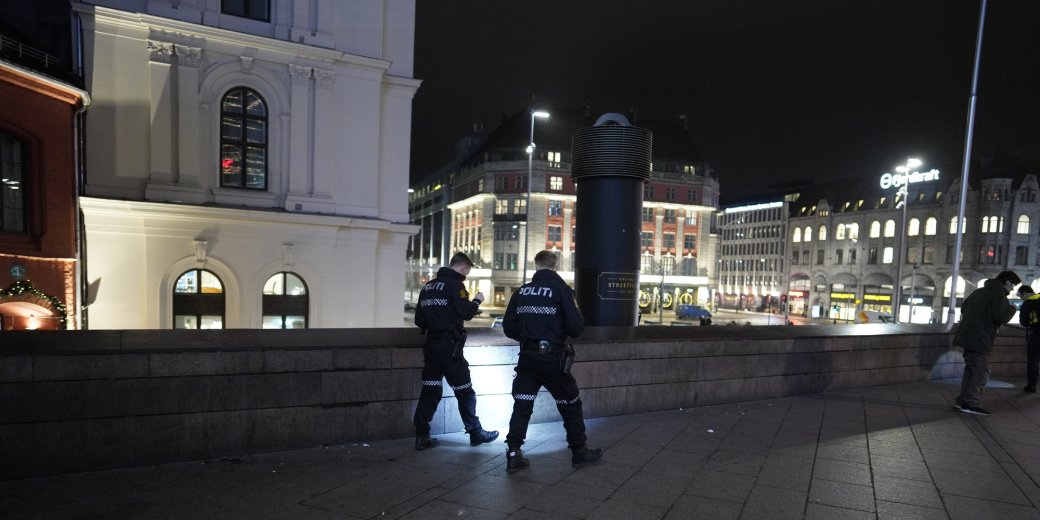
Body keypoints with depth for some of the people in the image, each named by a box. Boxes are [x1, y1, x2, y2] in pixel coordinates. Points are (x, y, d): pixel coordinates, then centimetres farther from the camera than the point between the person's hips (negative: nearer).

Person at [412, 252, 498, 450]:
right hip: (449, 345, -7)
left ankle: (422, 436, 10)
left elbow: (419, 319, 14)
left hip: (431, 344, 7)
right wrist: (477, 300, 0)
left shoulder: (428, 286, 13)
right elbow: (466, 313, -17)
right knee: (464, 390, 4)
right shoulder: (454, 284, -10)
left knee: (430, 389, 9)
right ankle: (475, 433, 14)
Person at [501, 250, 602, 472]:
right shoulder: (561, 289, -9)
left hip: (527, 357, 4)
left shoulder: (521, 291, 3)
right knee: (570, 404, 13)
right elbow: (575, 327, -14)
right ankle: (579, 452, 26)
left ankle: (513, 455, 11)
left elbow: (508, 327, 5)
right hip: (552, 358, -3)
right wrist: (579, 318, 8)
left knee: (522, 405, 11)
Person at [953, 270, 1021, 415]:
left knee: (970, 368, 14)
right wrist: (1012, 309, 0)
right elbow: (1001, 316, -18)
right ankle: (971, 403, -9)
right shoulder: (999, 294, -9)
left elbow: (963, 307, 27)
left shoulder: (979, 291, 18)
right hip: (979, 340, -9)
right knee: (981, 371, -5)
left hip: (967, 336, 9)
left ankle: (962, 401, 15)